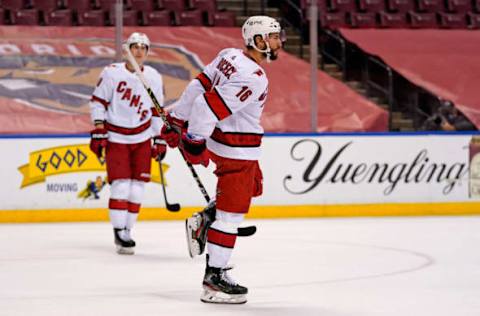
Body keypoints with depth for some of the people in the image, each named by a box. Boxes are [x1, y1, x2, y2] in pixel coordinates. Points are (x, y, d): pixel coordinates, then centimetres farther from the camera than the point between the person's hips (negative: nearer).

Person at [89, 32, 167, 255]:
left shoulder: (154, 77, 2)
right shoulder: (112, 73, -9)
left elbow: (156, 111, 10)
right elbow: (97, 101, -4)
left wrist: (160, 139, 8)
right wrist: (98, 131, -9)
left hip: (142, 138, 4)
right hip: (115, 138, -4)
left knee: (137, 187, 1)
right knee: (121, 185, -10)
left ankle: (127, 229, 10)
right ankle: (119, 232, -4)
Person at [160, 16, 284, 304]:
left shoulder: (230, 55, 0)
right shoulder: (254, 78, -26)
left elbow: (200, 86, 5)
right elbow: (210, 105, -29)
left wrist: (178, 120, 11)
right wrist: (195, 142, -18)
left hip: (221, 140, 10)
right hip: (236, 152, -10)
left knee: (252, 188, 28)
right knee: (231, 213, -2)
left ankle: (204, 221, 24)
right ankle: (215, 279, 4)